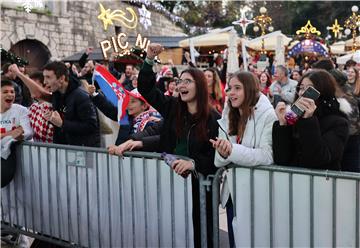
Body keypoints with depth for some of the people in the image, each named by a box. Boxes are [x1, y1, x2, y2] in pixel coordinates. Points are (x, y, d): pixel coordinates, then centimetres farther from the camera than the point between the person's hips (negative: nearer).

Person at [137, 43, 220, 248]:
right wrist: (150, 60, -4)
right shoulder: (172, 107, 3)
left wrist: (194, 163, -30)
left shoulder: (213, 118, -9)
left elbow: (217, 155, -13)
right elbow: (146, 88, 6)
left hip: (199, 183, -3)